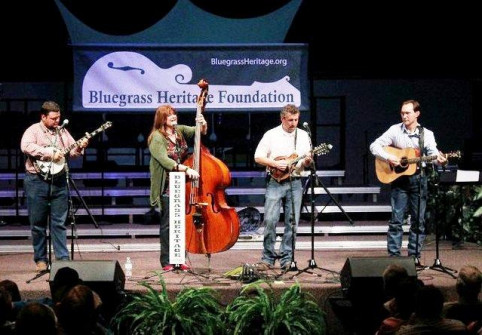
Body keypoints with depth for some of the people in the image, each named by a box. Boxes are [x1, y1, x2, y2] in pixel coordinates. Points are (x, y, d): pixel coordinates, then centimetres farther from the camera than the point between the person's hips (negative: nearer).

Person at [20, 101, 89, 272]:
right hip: (37, 181, -4)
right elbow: (26, 146, -24)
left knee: (59, 222, 4)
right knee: (38, 223, 3)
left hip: (58, 181, 4)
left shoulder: (62, 132, 11)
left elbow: (72, 151, 15)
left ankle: (63, 258, 6)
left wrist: (80, 146, -7)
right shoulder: (33, 130, -6)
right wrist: (50, 152, -25)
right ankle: (41, 260, 12)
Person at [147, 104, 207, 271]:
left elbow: (199, 132, 11)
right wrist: (186, 169, -30)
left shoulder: (180, 131, 8)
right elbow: (165, 161, -22)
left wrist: (203, 124, -13)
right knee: (167, 224, -4)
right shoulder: (157, 138, -11)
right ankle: (166, 262, 2)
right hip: (167, 187, -6)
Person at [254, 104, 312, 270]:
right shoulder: (271, 135, 1)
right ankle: (268, 258, 0)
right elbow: (258, 157, -1)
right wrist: (276, 164, -14)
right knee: (270, 221, -9)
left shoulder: (303, 136, 9)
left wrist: (307, 161, -12)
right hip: (275, 183, -2)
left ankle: (286, 259, 7)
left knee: (292, 223, 1)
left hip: (295, 183, 3)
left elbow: (305, 162, 11)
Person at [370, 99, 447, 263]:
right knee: (396, 220, -3)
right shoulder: (395, 130, 0)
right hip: (399, 179, -1)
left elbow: (433, 154, -6)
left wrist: (439, 160, -29)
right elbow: (374, 146, -2)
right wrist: (388, 158, -17)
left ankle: (414, 255, 11)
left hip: (418, 178, 1)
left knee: (418, 220, 4)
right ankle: (394, 255, 0)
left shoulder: (427, 134, 4)